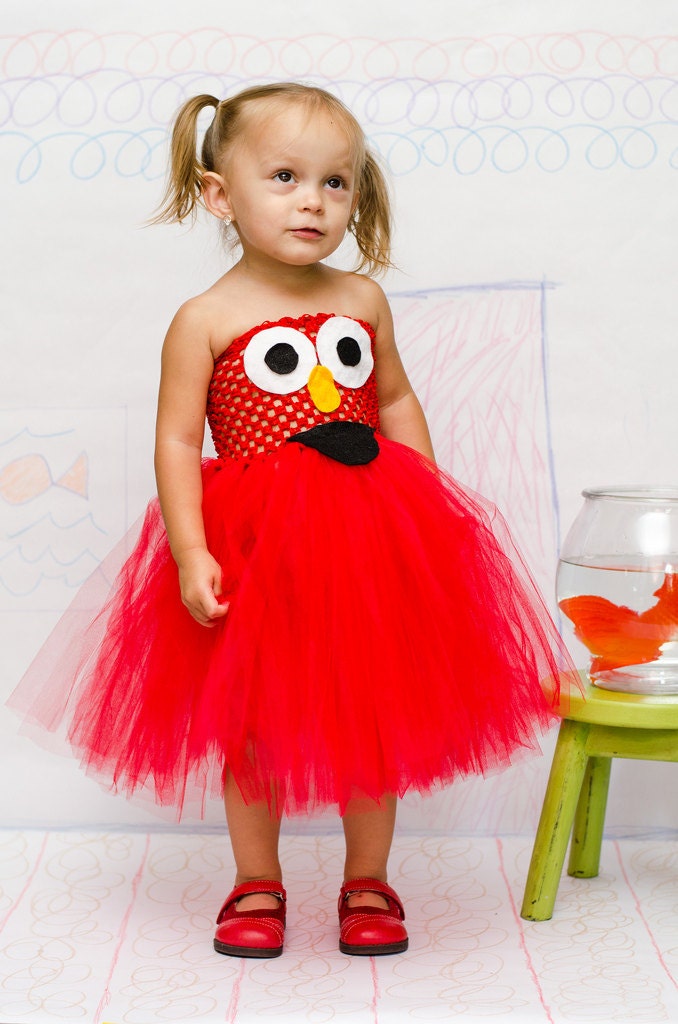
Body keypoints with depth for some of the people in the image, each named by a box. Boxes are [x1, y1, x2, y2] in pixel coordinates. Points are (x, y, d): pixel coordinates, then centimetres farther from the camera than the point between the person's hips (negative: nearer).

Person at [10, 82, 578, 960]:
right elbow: (176, 441, -9)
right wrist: (190, 552, -17)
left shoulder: (362, 301, 4)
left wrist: (427, 505, 8)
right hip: (256, 551, -3)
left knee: (374, 717, 11)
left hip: (369, 541, 3)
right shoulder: (206, 319, -8)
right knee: (254, 722, 10)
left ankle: (367, 881, 30)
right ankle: (257, 884, 30)